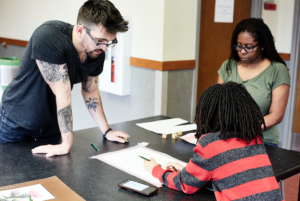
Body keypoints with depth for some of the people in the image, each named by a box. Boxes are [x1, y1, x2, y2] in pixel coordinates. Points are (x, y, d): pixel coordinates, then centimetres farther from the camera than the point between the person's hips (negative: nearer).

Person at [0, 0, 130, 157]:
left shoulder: (98, 52, -11)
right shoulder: (48, 37, -32)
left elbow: (90, 91, 3)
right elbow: (63, 93, -33)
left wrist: (106, 131, 3)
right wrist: (66, 144, -28)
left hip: (52, 124, 5)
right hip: (17, 123, -5)